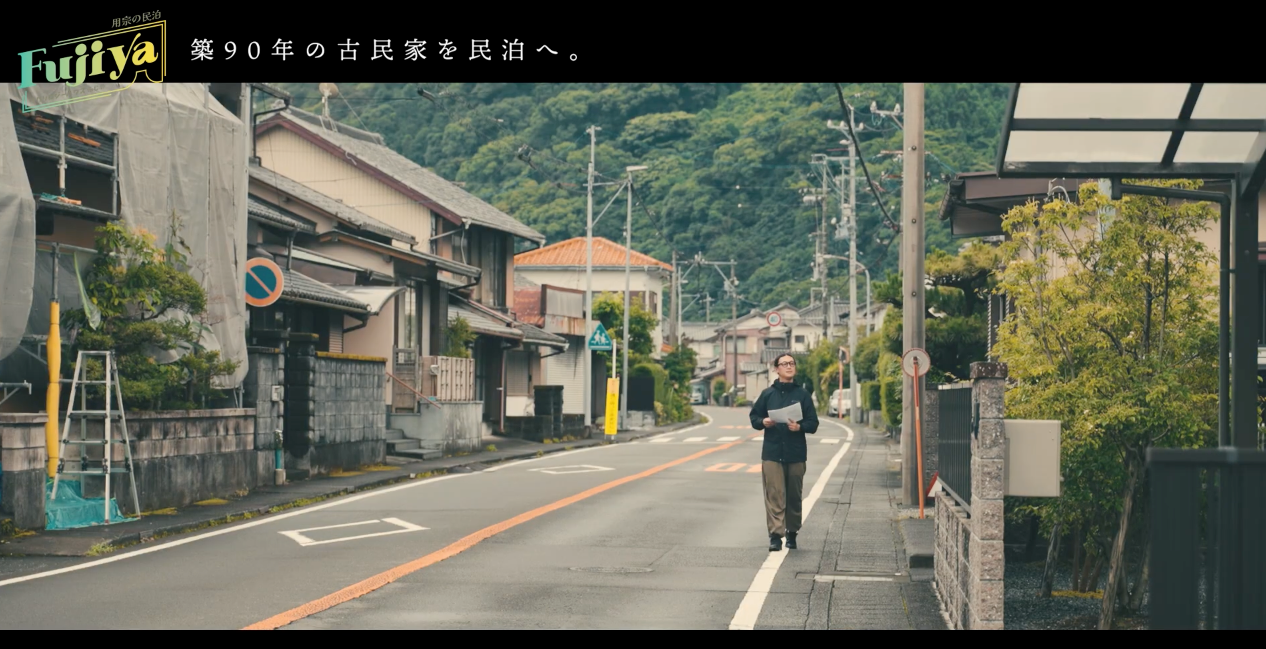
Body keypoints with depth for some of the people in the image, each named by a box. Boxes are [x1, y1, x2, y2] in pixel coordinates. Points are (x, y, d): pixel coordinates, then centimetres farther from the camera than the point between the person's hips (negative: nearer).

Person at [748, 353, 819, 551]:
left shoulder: (803, 395, 6)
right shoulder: (768, 394, 7)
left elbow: (813, 424, 4)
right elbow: (754, 416, 11)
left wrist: (800, 426, -15)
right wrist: (763, 422, -10)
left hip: (796, 453, 1)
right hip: (772, 453, -1)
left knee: (794, 496, 8)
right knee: (774, 495, -9)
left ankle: (792, 533, 21)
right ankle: (775, 535, -12)